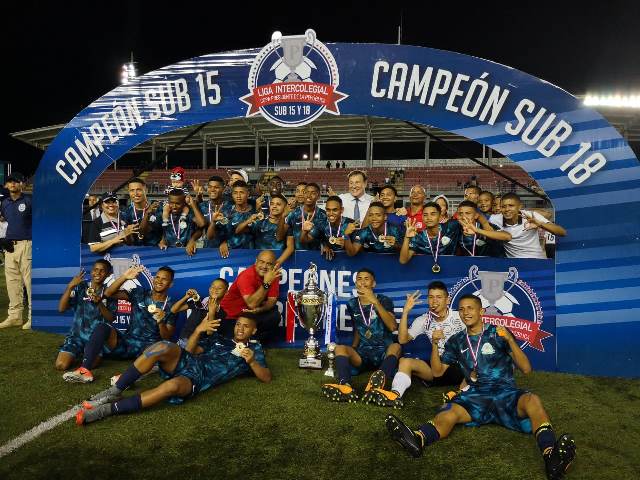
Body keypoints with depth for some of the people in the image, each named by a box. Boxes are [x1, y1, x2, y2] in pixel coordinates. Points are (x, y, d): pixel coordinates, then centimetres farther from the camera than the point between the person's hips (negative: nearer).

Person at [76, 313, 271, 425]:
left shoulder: (254, 349, 18)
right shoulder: (222, 340, 29)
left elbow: (267, 378, 7)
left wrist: (251, 361, -12)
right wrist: (198, 330, 7)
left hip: (198, 379, -4)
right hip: (187, 363, 4)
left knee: (172, 386, -40)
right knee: (163, 347, -30)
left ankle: (106, 410, -35)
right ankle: (115, 391, -19)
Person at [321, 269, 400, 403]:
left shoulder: (384, 300, -3)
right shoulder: (352, 304, 8)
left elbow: (392, 327, -20)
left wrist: (375, 302, -26)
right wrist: (352, 351, 8)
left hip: (384, 352, -3)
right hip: (363, 353, 3)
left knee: (396, 346, -34)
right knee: (340, 348, -24)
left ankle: (377, 383, -63)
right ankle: (345, 386, -53)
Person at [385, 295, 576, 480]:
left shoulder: (498, 333, 8)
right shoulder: (457, 341, 17)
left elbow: (526, 369, 3)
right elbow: (437, 371, 19)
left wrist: (510, 340, -12)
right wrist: (435, 344, 2)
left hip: (505, 392, -1)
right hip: (475, 396, 2)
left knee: (532, 400, -34)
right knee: (448, 413, -30)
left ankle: (551, 457, -56)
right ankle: (417, 440, -57)